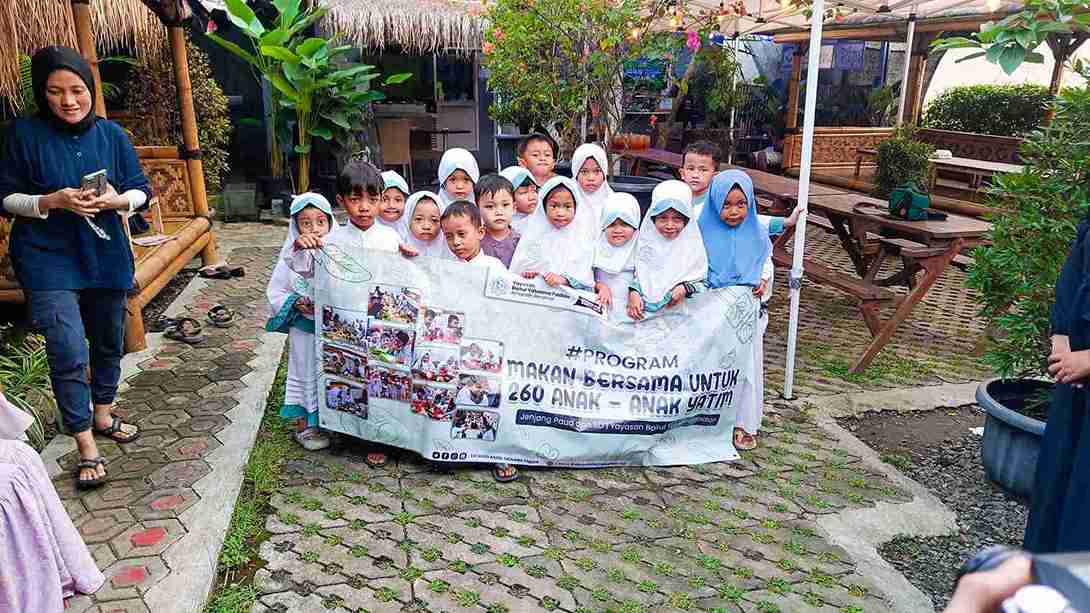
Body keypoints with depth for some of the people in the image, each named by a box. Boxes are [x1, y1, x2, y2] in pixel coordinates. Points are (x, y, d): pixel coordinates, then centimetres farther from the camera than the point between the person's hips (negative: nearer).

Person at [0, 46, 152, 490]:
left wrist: (117, 200, -17)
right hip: (48, 260, -3)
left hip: (106, 256, 4)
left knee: (109, 343, 17)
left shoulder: (111, 134, 1)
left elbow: (140, 190, 5)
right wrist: (53, 200, -20)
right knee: (69, 352, -11)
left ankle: (102, 415, 39)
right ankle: (86, 448, 0)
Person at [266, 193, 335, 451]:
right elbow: (275, 291, 0)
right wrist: (295, 303, -17)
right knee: (306, 373, 11)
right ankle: (303, 425, 24)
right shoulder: (291, 256, -7)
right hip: (304, 328, -1)